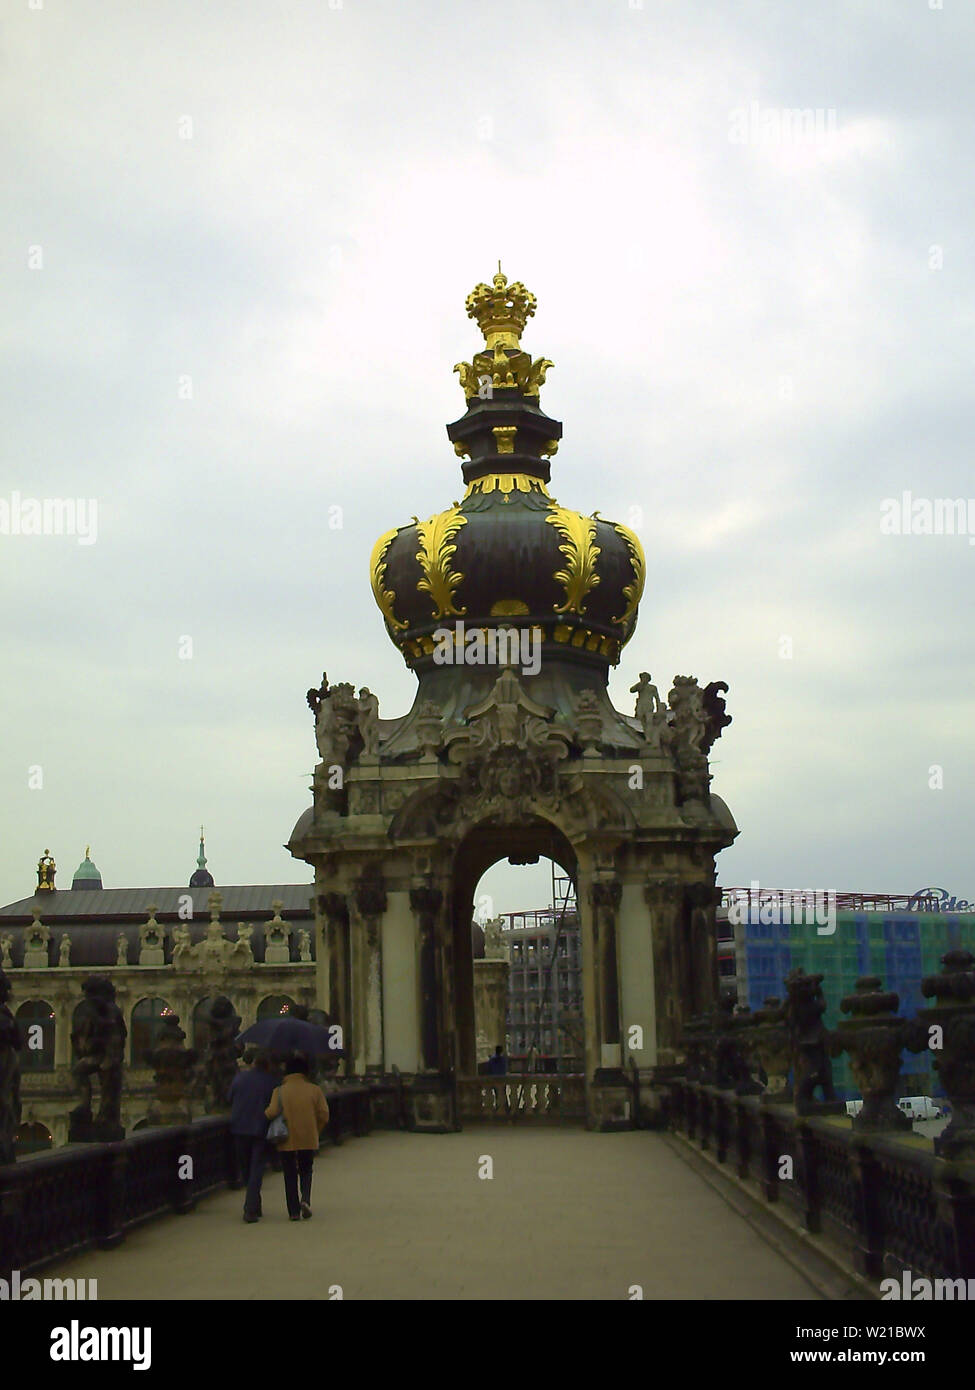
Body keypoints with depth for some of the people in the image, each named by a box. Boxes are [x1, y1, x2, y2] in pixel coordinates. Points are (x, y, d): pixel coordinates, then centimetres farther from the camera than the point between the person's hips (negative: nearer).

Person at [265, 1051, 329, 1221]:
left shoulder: (280, 1091, -7)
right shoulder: (315, 1090, -3)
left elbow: (272, 1112, -18)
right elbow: (324, 1115, -4)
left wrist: (265, 1113, 5)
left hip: (287, 1141, -1)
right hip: (309, 1140, 1)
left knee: (290, 1175, 10)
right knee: (306, 1171, 18)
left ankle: (294, 1211, 7)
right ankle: (305, 1199, -5)